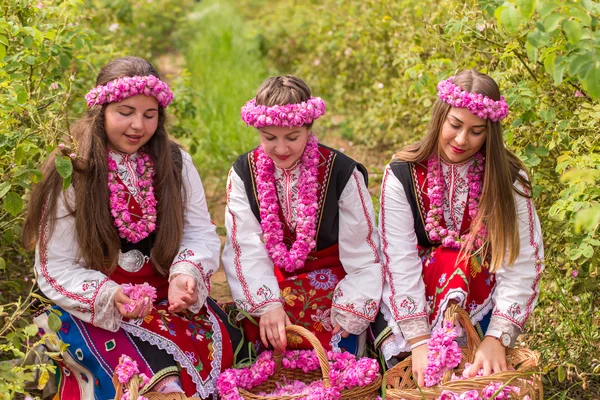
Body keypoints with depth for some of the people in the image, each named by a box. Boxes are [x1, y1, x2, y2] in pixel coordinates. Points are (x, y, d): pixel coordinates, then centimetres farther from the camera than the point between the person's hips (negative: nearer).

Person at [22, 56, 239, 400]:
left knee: (224, 342, -21)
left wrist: (186, 275, -21)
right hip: (95, 311, -4)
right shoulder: (70, 175, -7)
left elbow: (200, 232, 1)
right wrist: (110, 297, -24)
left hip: (170, 298, 4)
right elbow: (57, 269, -7)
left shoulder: (175, 162, 2)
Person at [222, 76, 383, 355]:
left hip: (329, 277, -2)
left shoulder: (341, 172, -9)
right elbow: (246, 247, -9)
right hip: (270, 280, 3)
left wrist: (352, 311, -14)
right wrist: (267, 304, -23)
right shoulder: (244, 172, -2)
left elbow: (362, 251, -7)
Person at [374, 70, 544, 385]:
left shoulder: (508, 180, -6)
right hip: (410, 306, 0)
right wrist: (419, 341, -21)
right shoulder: (402, 176, -9)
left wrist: (496, 339, -21)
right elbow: (399, 264, -14)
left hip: (481, 305, 0)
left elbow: (522, 265, -11)